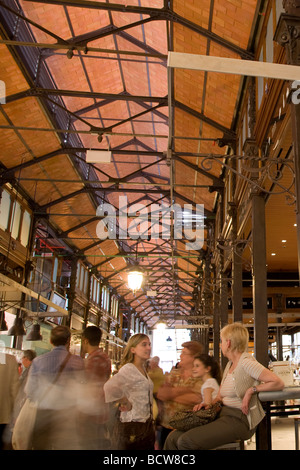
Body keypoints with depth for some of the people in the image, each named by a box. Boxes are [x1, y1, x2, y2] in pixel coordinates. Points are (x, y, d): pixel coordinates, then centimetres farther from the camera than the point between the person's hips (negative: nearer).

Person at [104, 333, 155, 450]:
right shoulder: (129, 369, -17)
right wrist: (125, 403, -22)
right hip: (132, 427, -9)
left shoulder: (143, 369, 12)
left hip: (146, 425, 9)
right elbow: (110, 387, -36)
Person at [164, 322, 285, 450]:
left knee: (186, 441, -23)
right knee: (173, 437, -5)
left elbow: (278, 383, -18)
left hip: (239, 420, -8)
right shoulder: (230, 364, 17)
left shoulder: (247, 363, -11)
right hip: (223, 414, 9)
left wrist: (251, 390, -17)